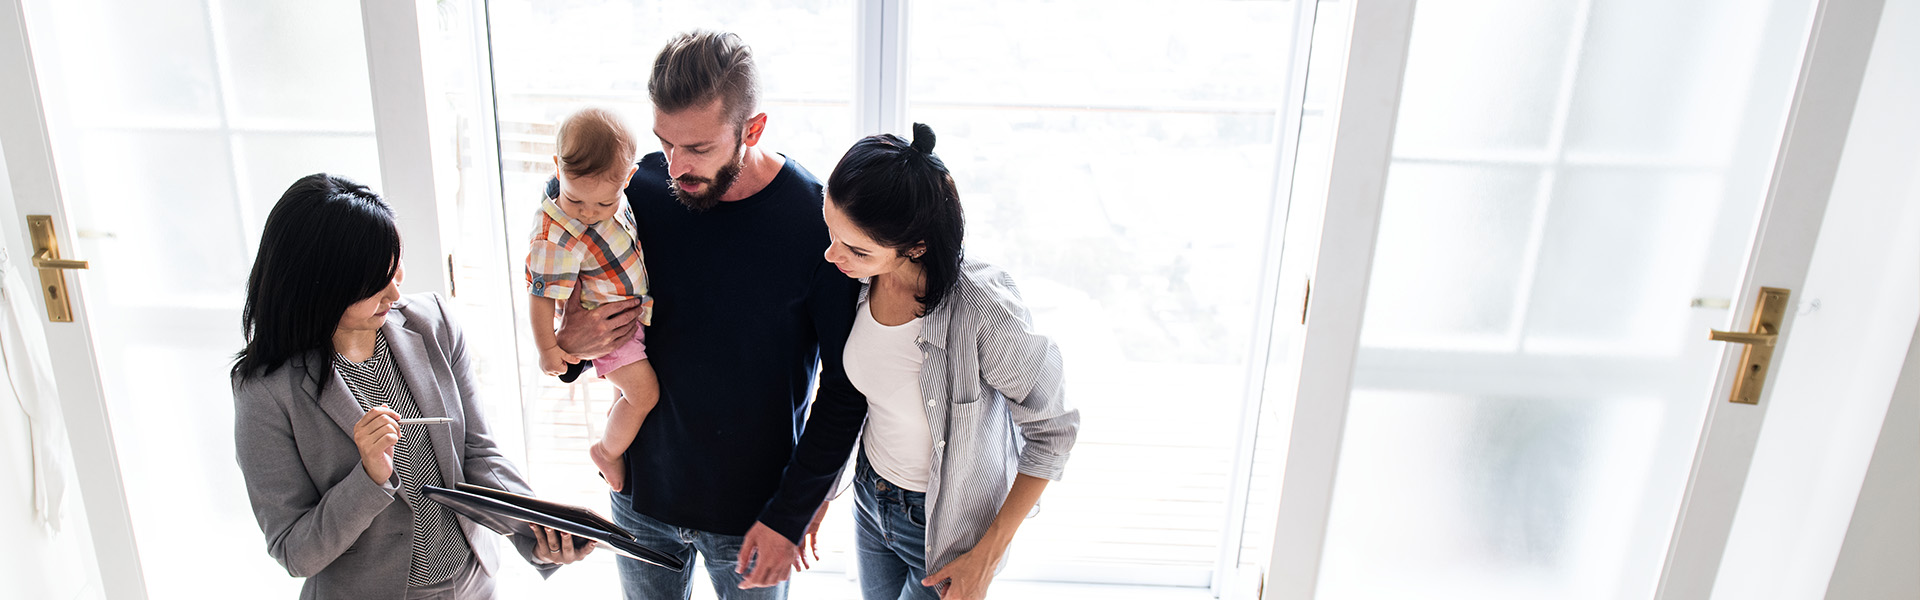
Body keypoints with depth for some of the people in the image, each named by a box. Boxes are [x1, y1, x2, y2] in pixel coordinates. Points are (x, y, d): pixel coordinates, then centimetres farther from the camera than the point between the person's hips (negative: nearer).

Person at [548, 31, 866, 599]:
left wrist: (790, 515, -14)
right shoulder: (637, 190, -12)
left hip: (751, 508, -3)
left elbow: (846, 388, -14)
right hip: (641, 488, 3)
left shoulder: (816, 220, -21)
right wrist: (565, 343, -15)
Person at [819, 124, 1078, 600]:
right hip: (870, 497, 6)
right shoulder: (859, 279, -16)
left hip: (947, 526, -5)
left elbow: (1053, 431, -20)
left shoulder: (985, 314, -34)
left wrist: (986, 558, -16)